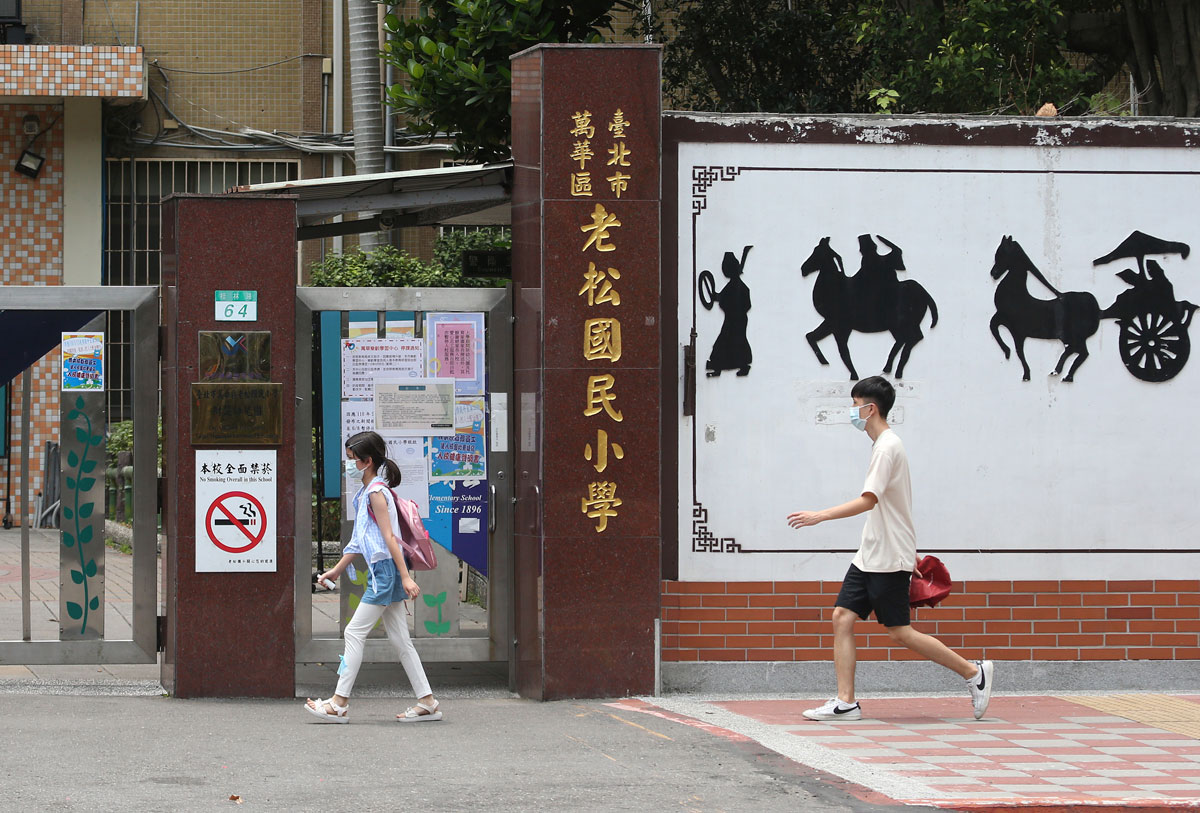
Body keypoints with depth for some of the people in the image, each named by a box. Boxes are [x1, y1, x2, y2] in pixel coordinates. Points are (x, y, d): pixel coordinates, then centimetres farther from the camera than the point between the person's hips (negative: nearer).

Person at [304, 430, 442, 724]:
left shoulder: (376, 493, -12)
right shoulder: (365, 493, 17)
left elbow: (389, 537, -19)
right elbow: (359, 540, 24)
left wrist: (405, 577, -23)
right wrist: (336, 569, 28)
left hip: (386, 570, -10)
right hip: (381, 572, 10)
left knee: (354, 632, -7)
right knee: (399, 639, 8)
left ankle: (340, 703, -5)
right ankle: (427, 702, 8)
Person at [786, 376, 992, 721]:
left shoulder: (887, 447, -16)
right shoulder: (882, 444, 16)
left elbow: (868, 500, -26)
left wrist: (820, 516, -28)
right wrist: (909, 553, 27)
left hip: (889, 559, -10)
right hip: (870, 556, 10)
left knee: (899, 632, -6)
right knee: (842, 617, 0)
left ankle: (974, 672, 6)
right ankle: (845, 702, -2)